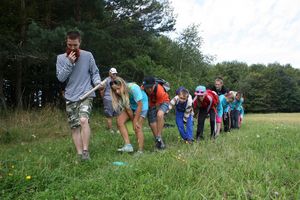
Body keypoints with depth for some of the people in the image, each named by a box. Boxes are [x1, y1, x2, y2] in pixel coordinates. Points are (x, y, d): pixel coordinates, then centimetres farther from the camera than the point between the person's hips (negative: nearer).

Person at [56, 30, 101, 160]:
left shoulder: (88, 55, 1)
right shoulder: (61, 58, 5)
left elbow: (95, 72, 6)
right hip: (70, 97, 3)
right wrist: (69, 63, -13)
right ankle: (79, 154, 12)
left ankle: (85, 151, -14)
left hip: (86, 94, -3)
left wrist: (97, 81, -14)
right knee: (74, 127, 3)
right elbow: (60, 78, -3)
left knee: (83, 120, -25)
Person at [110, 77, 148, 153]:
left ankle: (140, 151, -8)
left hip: (141, 105, -5)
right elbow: (127, 108, -13)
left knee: (138, 128, -15)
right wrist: (133, 121, -16)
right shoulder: (120, 94, -17)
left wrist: (135, 121, -22)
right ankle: (128, 145, -14)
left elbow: (140, 105, -27)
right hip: (131, 106, 6)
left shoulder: (133, 88, -34)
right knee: (119, 120, -13)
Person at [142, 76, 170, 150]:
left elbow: (158, 106, -28)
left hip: (163, 102, -4)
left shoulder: (159, 90, -38)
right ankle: (158, 141, 17)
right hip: (151, 104, 4)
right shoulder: (142, 89, -30)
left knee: (159, 115, -35)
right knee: (152, 124, -1)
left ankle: (159, 137, -25)